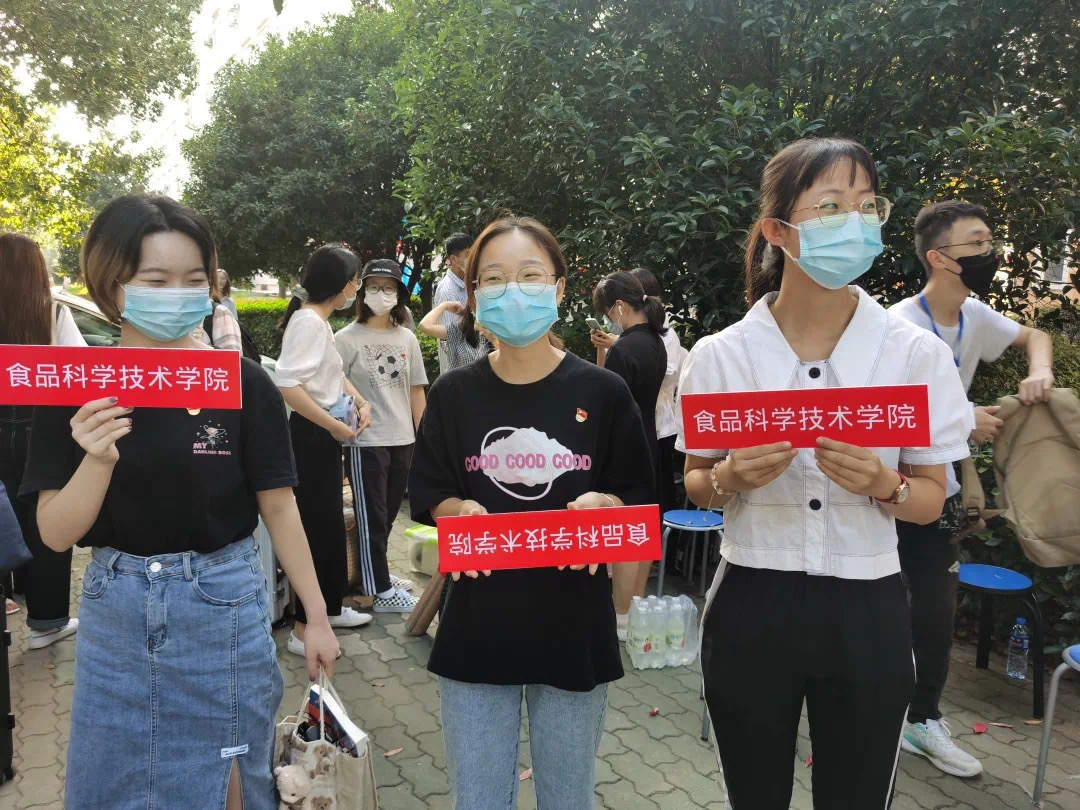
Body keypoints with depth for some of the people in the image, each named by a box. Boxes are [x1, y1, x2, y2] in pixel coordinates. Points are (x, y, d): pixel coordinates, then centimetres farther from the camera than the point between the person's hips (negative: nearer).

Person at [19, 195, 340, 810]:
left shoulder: (244, 382, -10)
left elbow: (278, 506, -3)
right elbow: (56, 535, -6)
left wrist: (317, 616, 0)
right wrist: (97, 462, -26)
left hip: (225, 606, -2)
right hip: (116, 613, 2)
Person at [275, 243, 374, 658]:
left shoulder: (320, 321, 12)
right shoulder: (308, 320, -19)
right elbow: (287, 384, -30)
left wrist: (360, 402, 11)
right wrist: (336, 426, -24)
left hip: (325, 434, 10)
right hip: (311, 436, -10)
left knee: (330, 524, 19)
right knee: (317, 528, -3)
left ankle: (331, 607, 34)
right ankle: (304, 628, 7)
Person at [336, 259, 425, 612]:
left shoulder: (407, 339, 8)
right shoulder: (347, 338, -6)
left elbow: (416, 391, 11)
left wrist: (423, 437, 9)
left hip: (403, 440, 5)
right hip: (365, 441, -5)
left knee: (389, 514, 16)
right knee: (371, 517, 3)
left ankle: (376, 571, 34)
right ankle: (381, 591, 11)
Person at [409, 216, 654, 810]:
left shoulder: (603, 393, -4)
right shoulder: (453, 394, 0)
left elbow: (639, 500, 3)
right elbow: (426, 496, 6)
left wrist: (603, 507, -18)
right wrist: (460, 511, -15)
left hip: (575, 627, 0)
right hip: (477, 627, 1)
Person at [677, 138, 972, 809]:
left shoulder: (917, 354, -6)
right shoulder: (720, 355, -6)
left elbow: (931, 500, 1)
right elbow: (696, 486, 5)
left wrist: (882, 484, -20)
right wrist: (731, 478, -17)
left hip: (866, 611, 0)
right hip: (751, 607, 0)